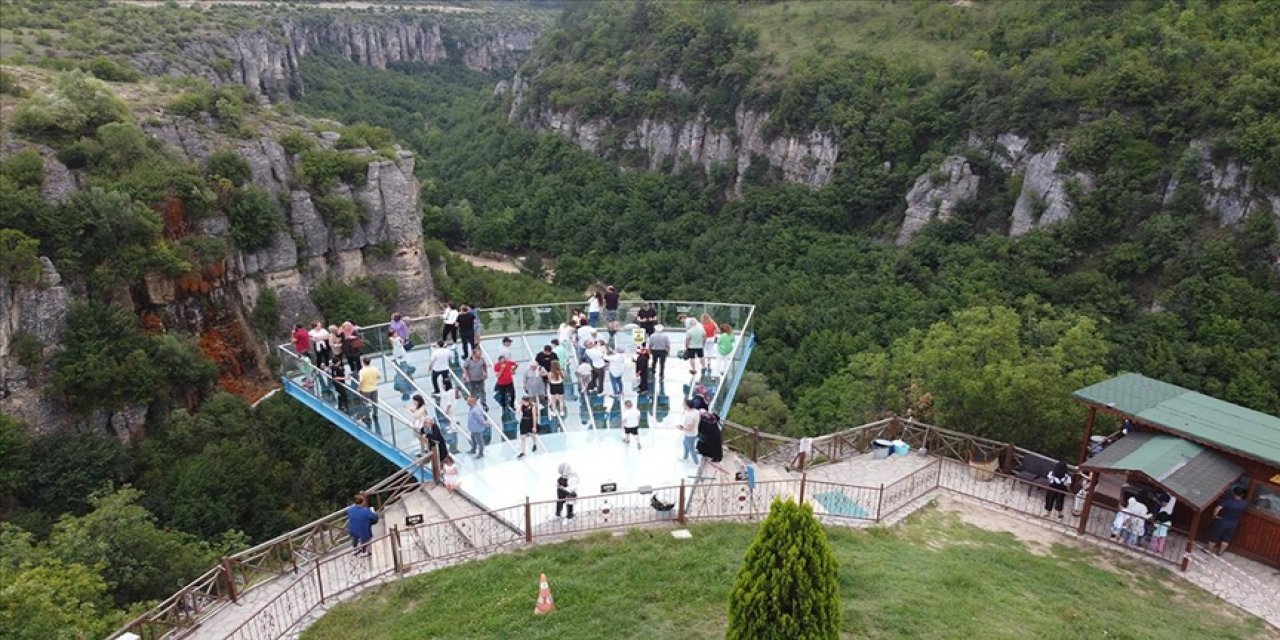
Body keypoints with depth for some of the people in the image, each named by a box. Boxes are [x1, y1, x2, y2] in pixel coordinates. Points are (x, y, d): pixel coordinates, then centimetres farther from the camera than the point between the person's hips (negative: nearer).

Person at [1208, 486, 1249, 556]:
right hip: (1233, 524, 4)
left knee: (1214, 537, 11)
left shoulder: (1227, 501, -22)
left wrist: (1214, 515, -16)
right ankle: (1220, 552, 29)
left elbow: (1217, 508, -31)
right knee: (1226, 539, 21)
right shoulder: (1244, 504, -9)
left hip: (1221, 522, -4)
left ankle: (1209, 551, 22)